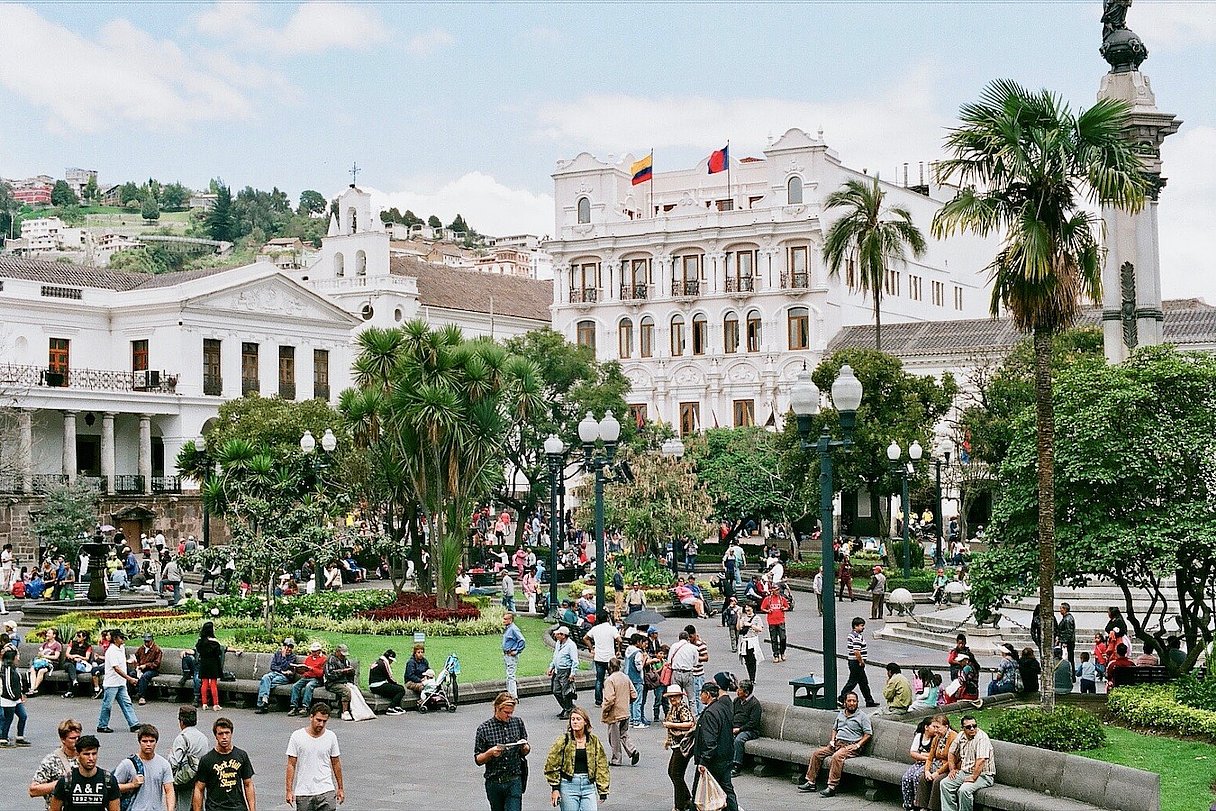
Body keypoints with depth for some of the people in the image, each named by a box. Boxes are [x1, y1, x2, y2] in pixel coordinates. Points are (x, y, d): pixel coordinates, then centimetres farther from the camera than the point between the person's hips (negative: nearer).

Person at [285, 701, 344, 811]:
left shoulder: (331, 737, 2)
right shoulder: (297, 736, -4)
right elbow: (291, 765, -2)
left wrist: (340, 788, 13)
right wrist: (289, 790, -6)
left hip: (326, 791, 1)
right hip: (303, 793, -1)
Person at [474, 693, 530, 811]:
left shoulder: (518, 723, 3)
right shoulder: (484, 729, -6)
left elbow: (525, 753, 13)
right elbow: (478, 760, -2)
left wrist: (525, 747, -10)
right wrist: (490, 753, -21)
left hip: (515, 782, 0)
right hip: (494, 782, 0)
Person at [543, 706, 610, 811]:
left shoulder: (594, 741, 6)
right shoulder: (564, 740, -2)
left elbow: (601, 767, 9)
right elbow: (552, 765, -1)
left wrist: (603, 791, 7)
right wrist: (555, 788, -5)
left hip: (588, 784, 2)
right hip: (568, 784, -2)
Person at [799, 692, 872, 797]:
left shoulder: (862, 716, 2)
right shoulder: (840, 714, 20)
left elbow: (868, 734, -3)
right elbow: (834, 728, 29)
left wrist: (857, 745, -13)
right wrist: (832, 740, 10)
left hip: (851, 746, -6)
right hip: (837, 743, 6)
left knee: (837, 756, -35)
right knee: (817, 753, -12)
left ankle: (832, 787, -37)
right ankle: (811, 782, -10)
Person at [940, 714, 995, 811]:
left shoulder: (982, 737, -19)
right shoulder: (961, 736, 6)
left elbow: (981, 760, -27)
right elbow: (952, 753, 22)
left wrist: (973, 778, -27)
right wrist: (952, 768, 11)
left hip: (982, 774, -8)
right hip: (964, 772, 8)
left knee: (964, 790, -31)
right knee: (945, 784, -8)